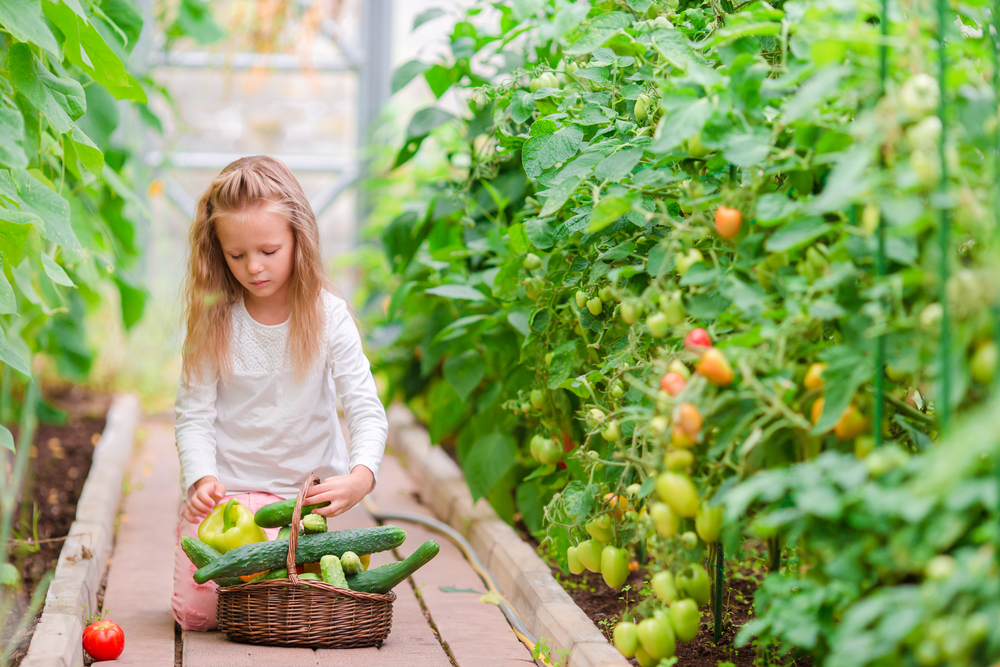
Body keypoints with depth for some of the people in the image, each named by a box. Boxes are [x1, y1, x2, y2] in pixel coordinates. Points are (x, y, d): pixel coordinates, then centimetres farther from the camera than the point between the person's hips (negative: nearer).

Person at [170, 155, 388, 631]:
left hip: (299, 487, -1)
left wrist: (361, 476, -33)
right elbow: (194, 414, -7)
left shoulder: (328, 317, -12)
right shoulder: (213, 320, -9)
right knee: (195, 612, -2)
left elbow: (366, 411, -14)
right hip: (224, 485, 1)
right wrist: (201, 478, -26)